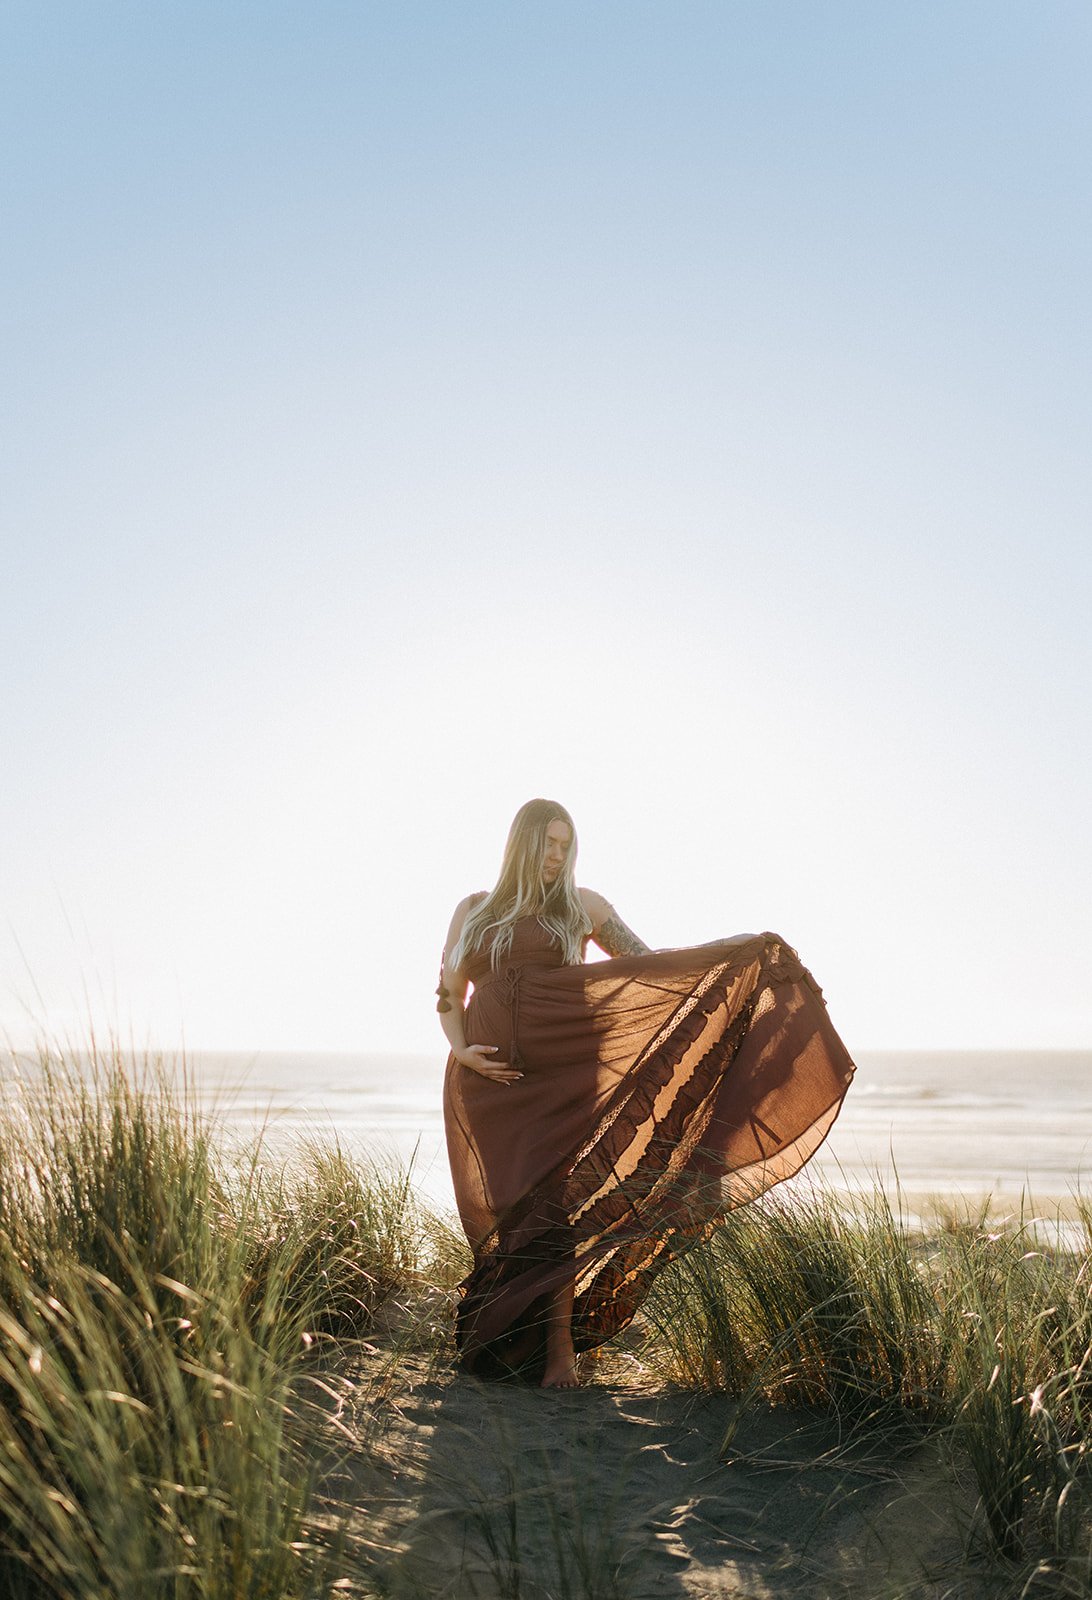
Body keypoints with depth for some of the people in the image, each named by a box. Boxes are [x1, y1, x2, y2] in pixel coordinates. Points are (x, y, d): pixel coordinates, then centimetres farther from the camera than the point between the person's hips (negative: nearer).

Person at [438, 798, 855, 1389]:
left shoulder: (580, 905, 10)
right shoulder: (473, 910, 13)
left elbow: (649, 963, 6)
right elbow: (448, 996, 13)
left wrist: (737, 946, -2)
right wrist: (461, 1051, -5)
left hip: (558, 1073, -1)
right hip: (489, 1081, 2)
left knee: (551, 1198, -6)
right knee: (499, 1206, 3)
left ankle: (560, 1347, 5)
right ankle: (501, 1339, 20)